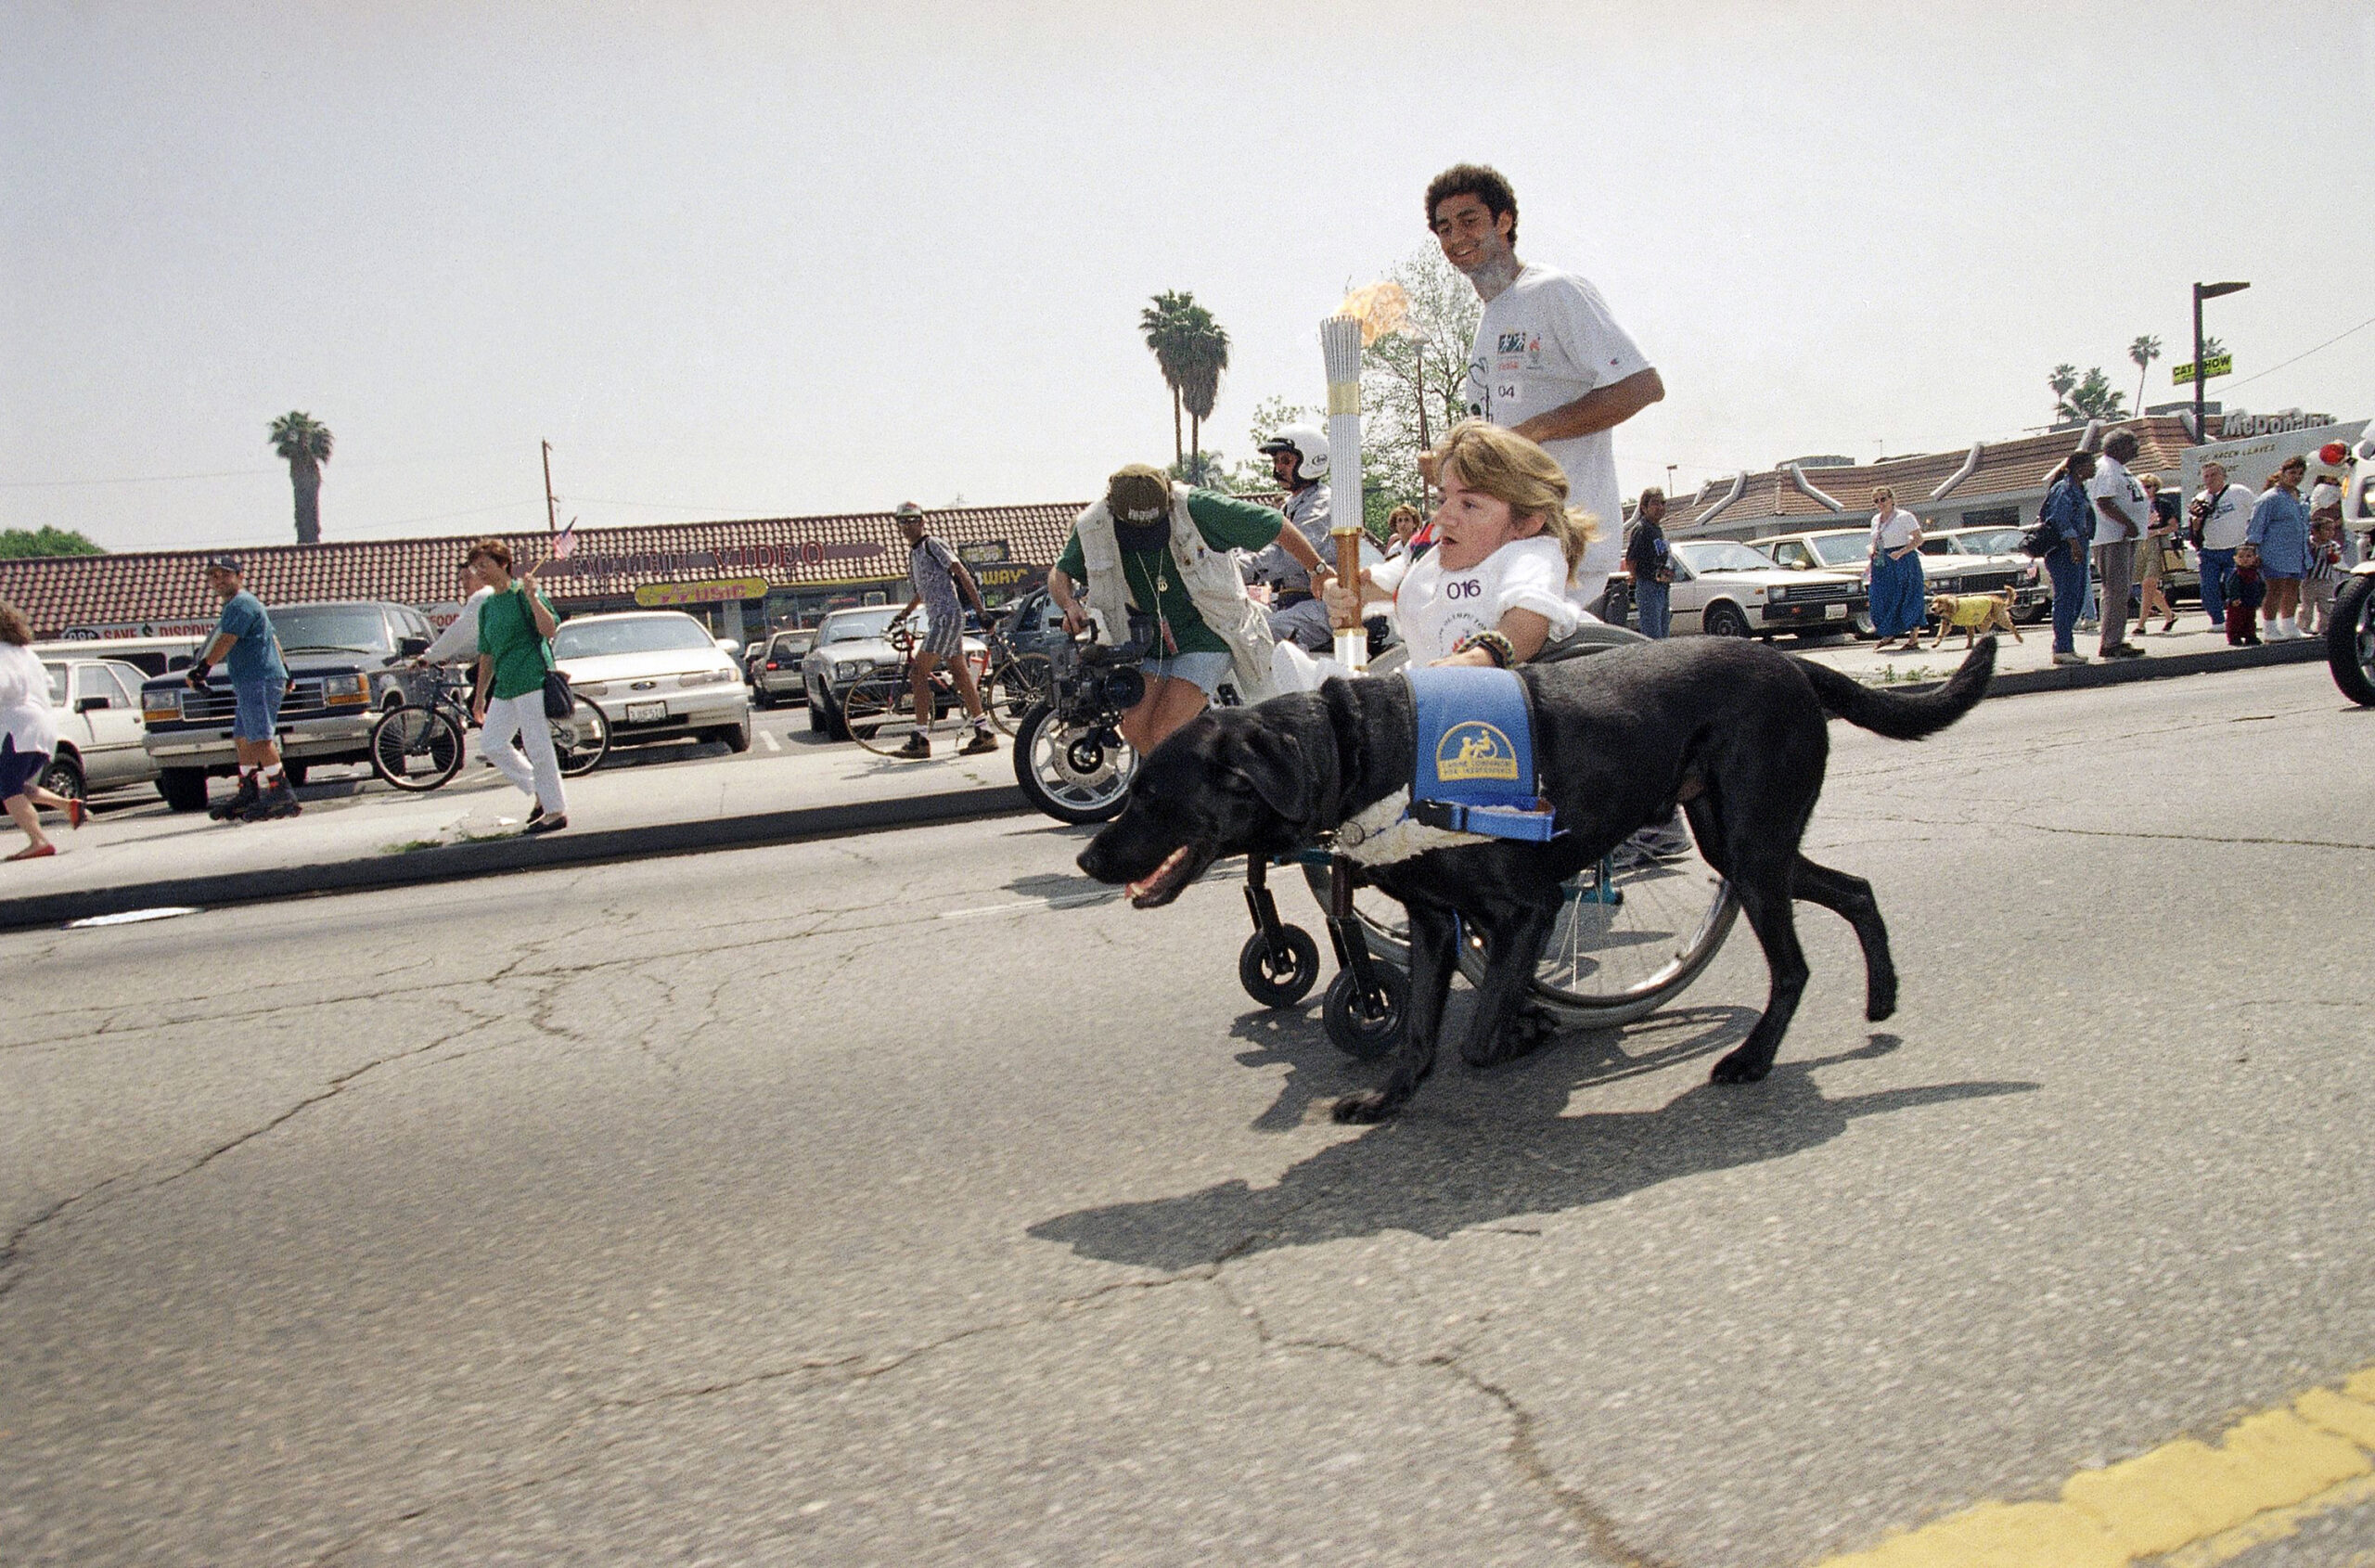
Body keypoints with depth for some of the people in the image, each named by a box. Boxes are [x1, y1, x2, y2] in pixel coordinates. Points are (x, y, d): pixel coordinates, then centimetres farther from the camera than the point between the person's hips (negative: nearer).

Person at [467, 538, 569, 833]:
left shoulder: (523, 592, -5)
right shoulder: (487, 606, 16)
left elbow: (550, 630, -18)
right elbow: (487, 655, 21)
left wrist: (532, 597, -26)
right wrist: (480, 696, 21)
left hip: (532, 678, -8)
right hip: (504, 685, 8)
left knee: (537, 747, -7)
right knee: (491, 744, 8)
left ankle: (556, 811, 2)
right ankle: (539, 791, 17)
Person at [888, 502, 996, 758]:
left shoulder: (933, 545, -8)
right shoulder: (913, 553, 20)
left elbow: (962, 574, -13)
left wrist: (981, 610, -18)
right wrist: (902, 615, 30)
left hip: (947, 616, -10)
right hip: (938, 619, 10)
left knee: (917, 673, -12)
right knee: (962, 675, 9)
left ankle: (919, 740, -11)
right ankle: (984, 734, 13)